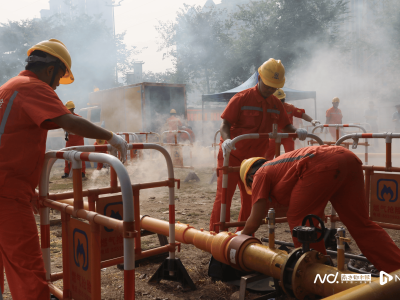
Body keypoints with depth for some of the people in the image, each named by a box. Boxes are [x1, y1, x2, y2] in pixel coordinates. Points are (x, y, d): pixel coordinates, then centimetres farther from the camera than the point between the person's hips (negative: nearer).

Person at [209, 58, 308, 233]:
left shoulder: (276, 104, 5)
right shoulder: (242, 98, -12)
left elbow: (285, 126, 9)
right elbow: (225, 123, -16)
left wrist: (297, 132, -14)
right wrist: (227, 140, -37)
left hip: (255, 158, 6)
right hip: (232, 154, -5)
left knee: (250, 199, 10)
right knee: (223, 196, -8)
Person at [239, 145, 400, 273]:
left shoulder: (260, 175, 17)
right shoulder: (278, 165, 38)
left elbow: (254, 222, 15)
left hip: (323, 166, -9)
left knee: (299, 219, 7)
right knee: (361, 225, 13)